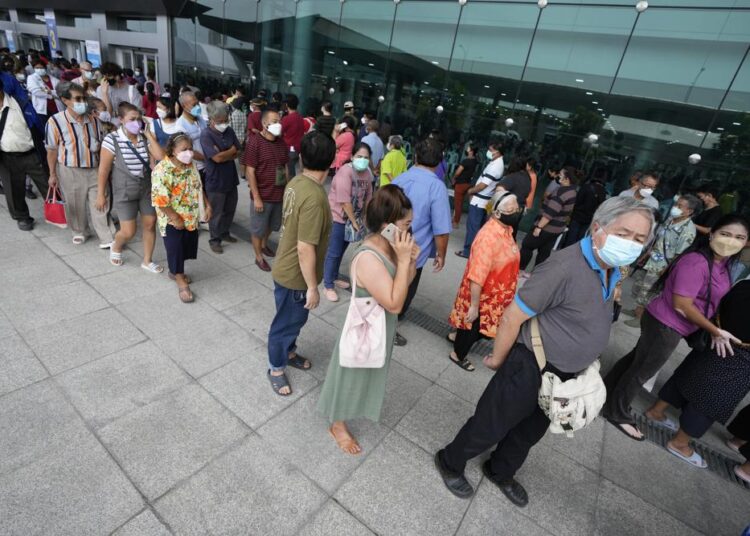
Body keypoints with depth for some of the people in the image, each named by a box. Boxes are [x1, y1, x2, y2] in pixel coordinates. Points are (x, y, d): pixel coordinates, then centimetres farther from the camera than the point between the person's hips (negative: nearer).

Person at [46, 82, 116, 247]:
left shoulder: (93, 120, -2)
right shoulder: (55, 121, -12)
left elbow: (101, 146, 7)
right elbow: (52, 150, -4)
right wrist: (52, 174, 0)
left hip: (94, 169, 2)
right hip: (69, 171, -1)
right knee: (75, 204, 13)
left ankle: (107, 238, 4)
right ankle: (78, 231, 35)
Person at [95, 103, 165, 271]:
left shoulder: (145, 138, -1)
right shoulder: (112, 140, -14)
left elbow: (160, 156, -16)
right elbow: (104, 170, -11)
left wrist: (148, 134, -13)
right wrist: (100, 195, -9)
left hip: (147, 188, 4)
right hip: (124, 191, -4)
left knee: (150, 224, 6)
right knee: (128, 232, -2)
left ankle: (147, 261, 23)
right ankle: (116, 247, 34)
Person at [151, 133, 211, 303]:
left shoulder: (191, 165, 1)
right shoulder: (162, 170, -22)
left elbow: (198, 187, 14)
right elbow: (160, 200, -23)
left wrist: (207, 204, 8)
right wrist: (175, 218, -20)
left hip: (191, 217, 7)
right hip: (172, 220, -7)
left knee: (187, 246, 19)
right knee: (175, 249, 5)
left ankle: (175, 271, 41)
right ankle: (181, 282, 19)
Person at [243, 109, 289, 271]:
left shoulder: (282, 142, 4)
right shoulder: (254, 142, -14)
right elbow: (249, 171, -15)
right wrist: (256, 197, -18)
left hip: (279, 194, 6)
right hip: (262, 195, -6)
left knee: (273, 224, 22)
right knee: (258, 228, 9)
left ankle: (264, 245, 48)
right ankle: (259, 257, 26)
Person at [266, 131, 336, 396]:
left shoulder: (296, 182, -2)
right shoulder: (314, 197, -31)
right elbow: (305, 248, -30)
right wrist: (312, 287, -20)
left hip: (288, 267, 9)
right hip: (294, 275, -9)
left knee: (295, 319, 27)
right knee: (286, 322, 13)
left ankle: (289, 352, 50)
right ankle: (276, 368, 35)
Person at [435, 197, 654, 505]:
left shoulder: (613, 272, 0)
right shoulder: (566, 267, -29)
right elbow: (512, 317, -24)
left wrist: (583, 362, 20)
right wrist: (498, 360, -12)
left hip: (564, 376, 8)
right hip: (530, 370, -8)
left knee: (530, 432, 27)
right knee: (488, 427, 11)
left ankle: (500, 472, 53)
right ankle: (450, 463, 38)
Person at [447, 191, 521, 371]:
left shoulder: (507, 228, -2)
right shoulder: (488, 237, -33)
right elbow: (477, 277, -32)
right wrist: (474, 305, -27)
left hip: (495, 294, 9)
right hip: (483, 295, -8)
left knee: (482, 327, 27)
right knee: (473, 327, 15)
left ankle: (458, 335, 54)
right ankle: (458, 355, 41)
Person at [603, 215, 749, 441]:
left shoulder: (723, 263, 6)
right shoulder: (696, 262, -24)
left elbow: (713, 300, 15)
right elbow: (681, 304, -24)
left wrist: (717, 331, 5)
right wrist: (715, 331, -15)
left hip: (667, 325, 9)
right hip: (665, 325, -9)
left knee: (635, 359, 21)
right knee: (641, 370, 6)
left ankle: (607, 393, 39)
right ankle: (617, 412, 24)